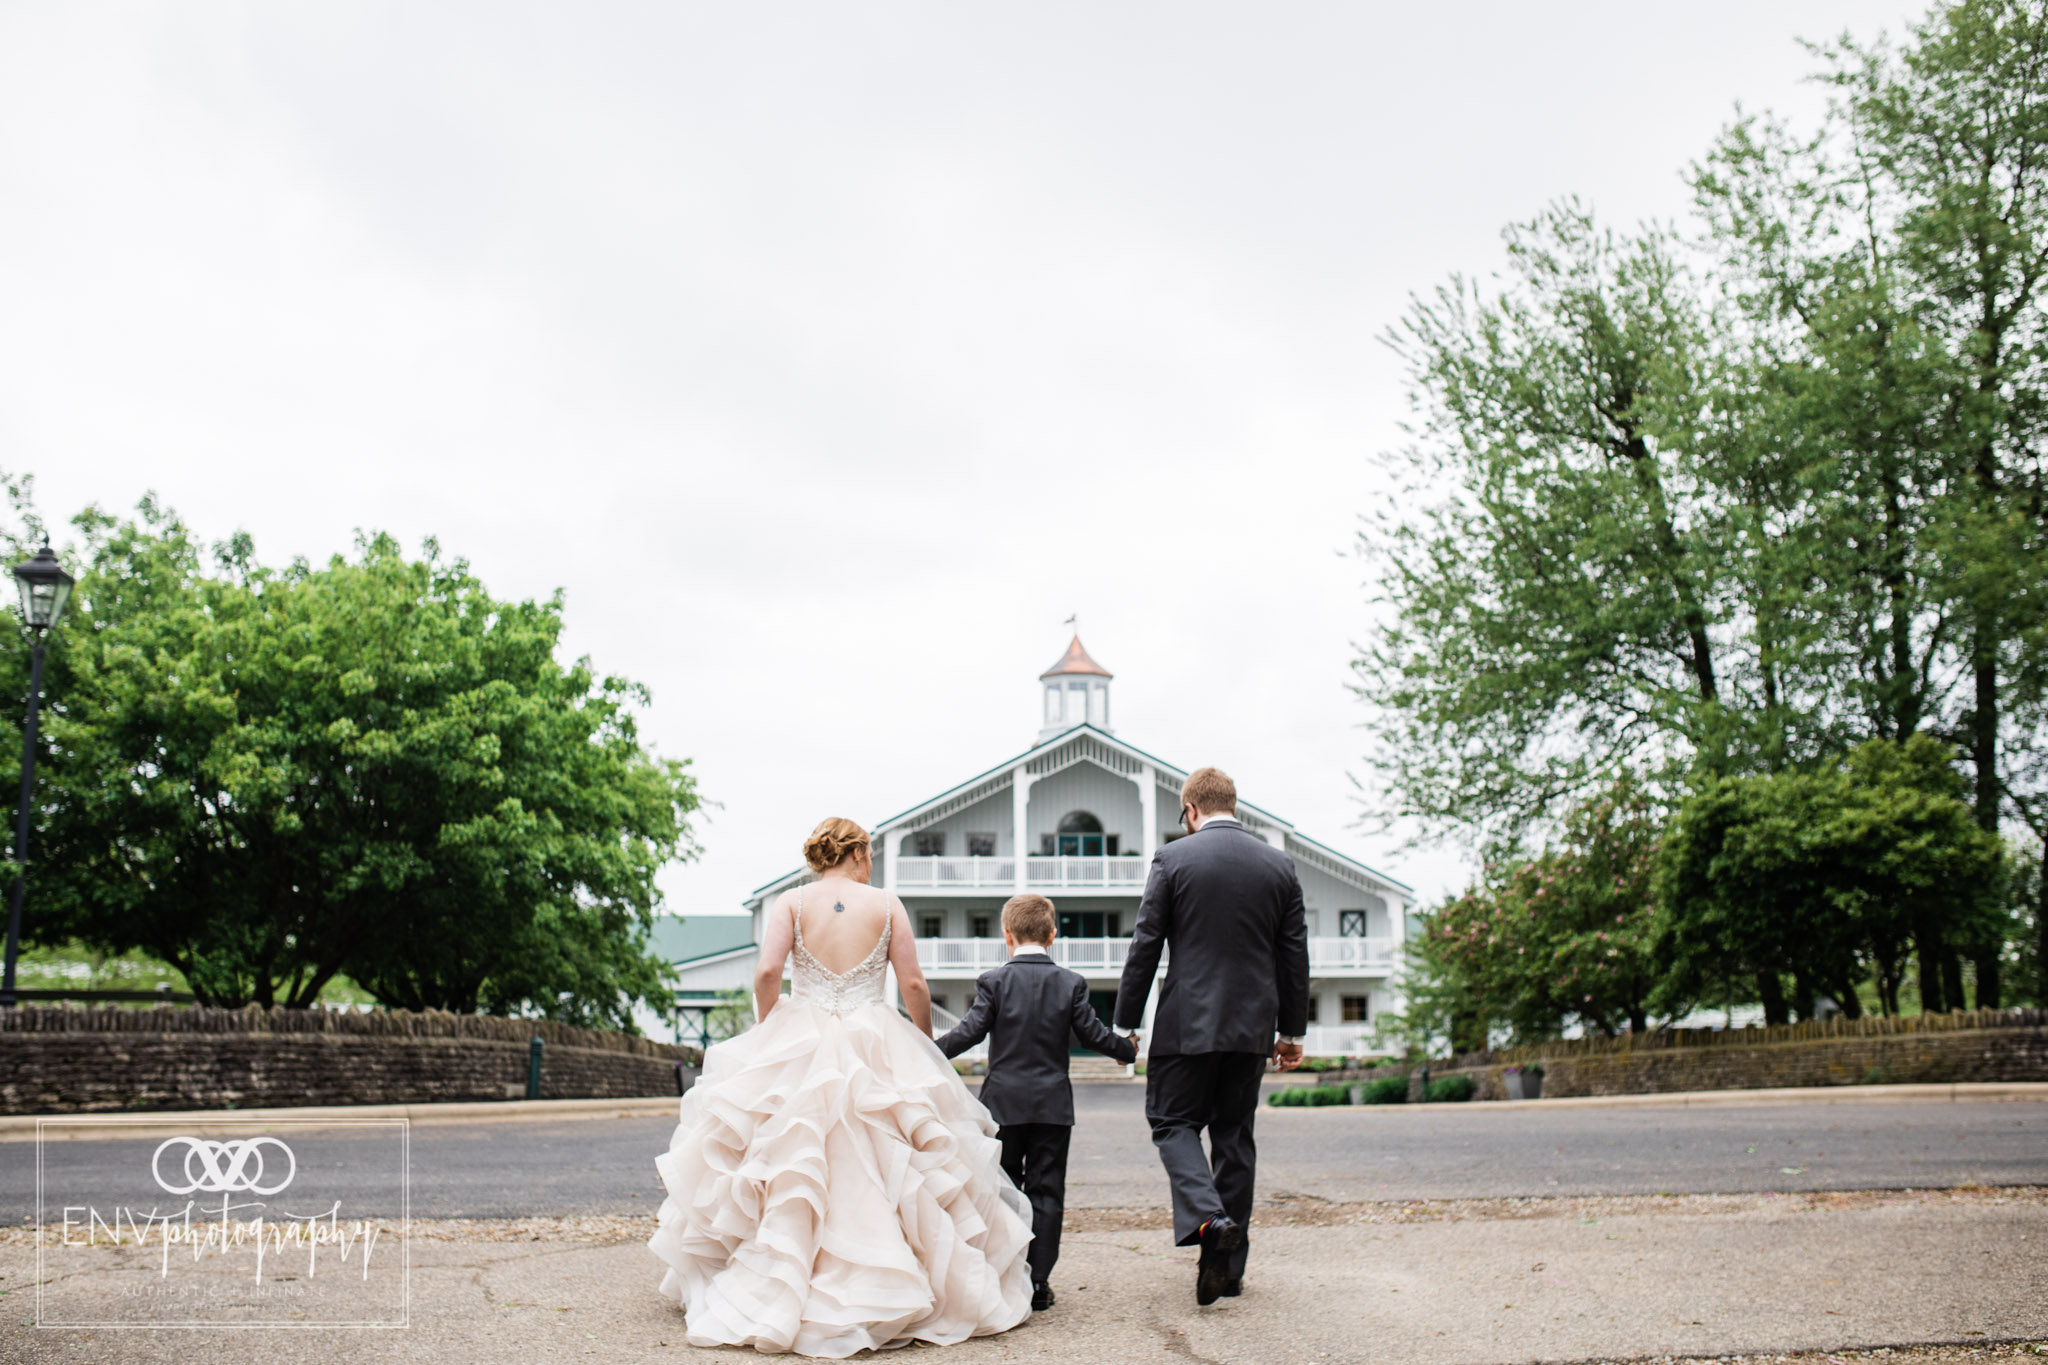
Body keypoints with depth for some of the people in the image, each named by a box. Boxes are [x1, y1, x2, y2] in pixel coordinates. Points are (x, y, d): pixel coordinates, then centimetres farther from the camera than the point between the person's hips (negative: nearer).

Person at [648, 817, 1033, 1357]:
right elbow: (914, 985, -1)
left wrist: (768, 1032, 7)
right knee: (881, 1177, 4)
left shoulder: (792, 902, 2)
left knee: (791, 1177, 3)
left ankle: (782, 1291, 3)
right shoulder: (886, 903, 2)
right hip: (878, 1047, 0)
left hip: (798, 1047, 0)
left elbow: (767, 972, -10)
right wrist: (925, 1046, 13)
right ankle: (889, 1288, 6)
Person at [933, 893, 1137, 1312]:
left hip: (1004, 1103, -1)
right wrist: (1127, 1051, 18)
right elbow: (1093, 1034, 0)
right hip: (1053, 1105, 1)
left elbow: (969, 1031, -11)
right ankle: (1037, 1284, 5)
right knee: (1046, 1192, 5)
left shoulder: (993, 981, -4)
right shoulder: (1071, 983, 0)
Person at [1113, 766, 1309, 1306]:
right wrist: (1292, 1029, 16)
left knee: (1172, 1121, 9)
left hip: (1189, 1020, -4)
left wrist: (1126, 1022, 2)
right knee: (1234, 1134, 12)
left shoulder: (1172, 858, -6)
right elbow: (1294, 954, 8)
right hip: (1253, 1025, 4)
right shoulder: (1280, 865, 5)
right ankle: (1229, 1263, 16)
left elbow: (1145, 945, -6)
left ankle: (1206, 1218, -16)